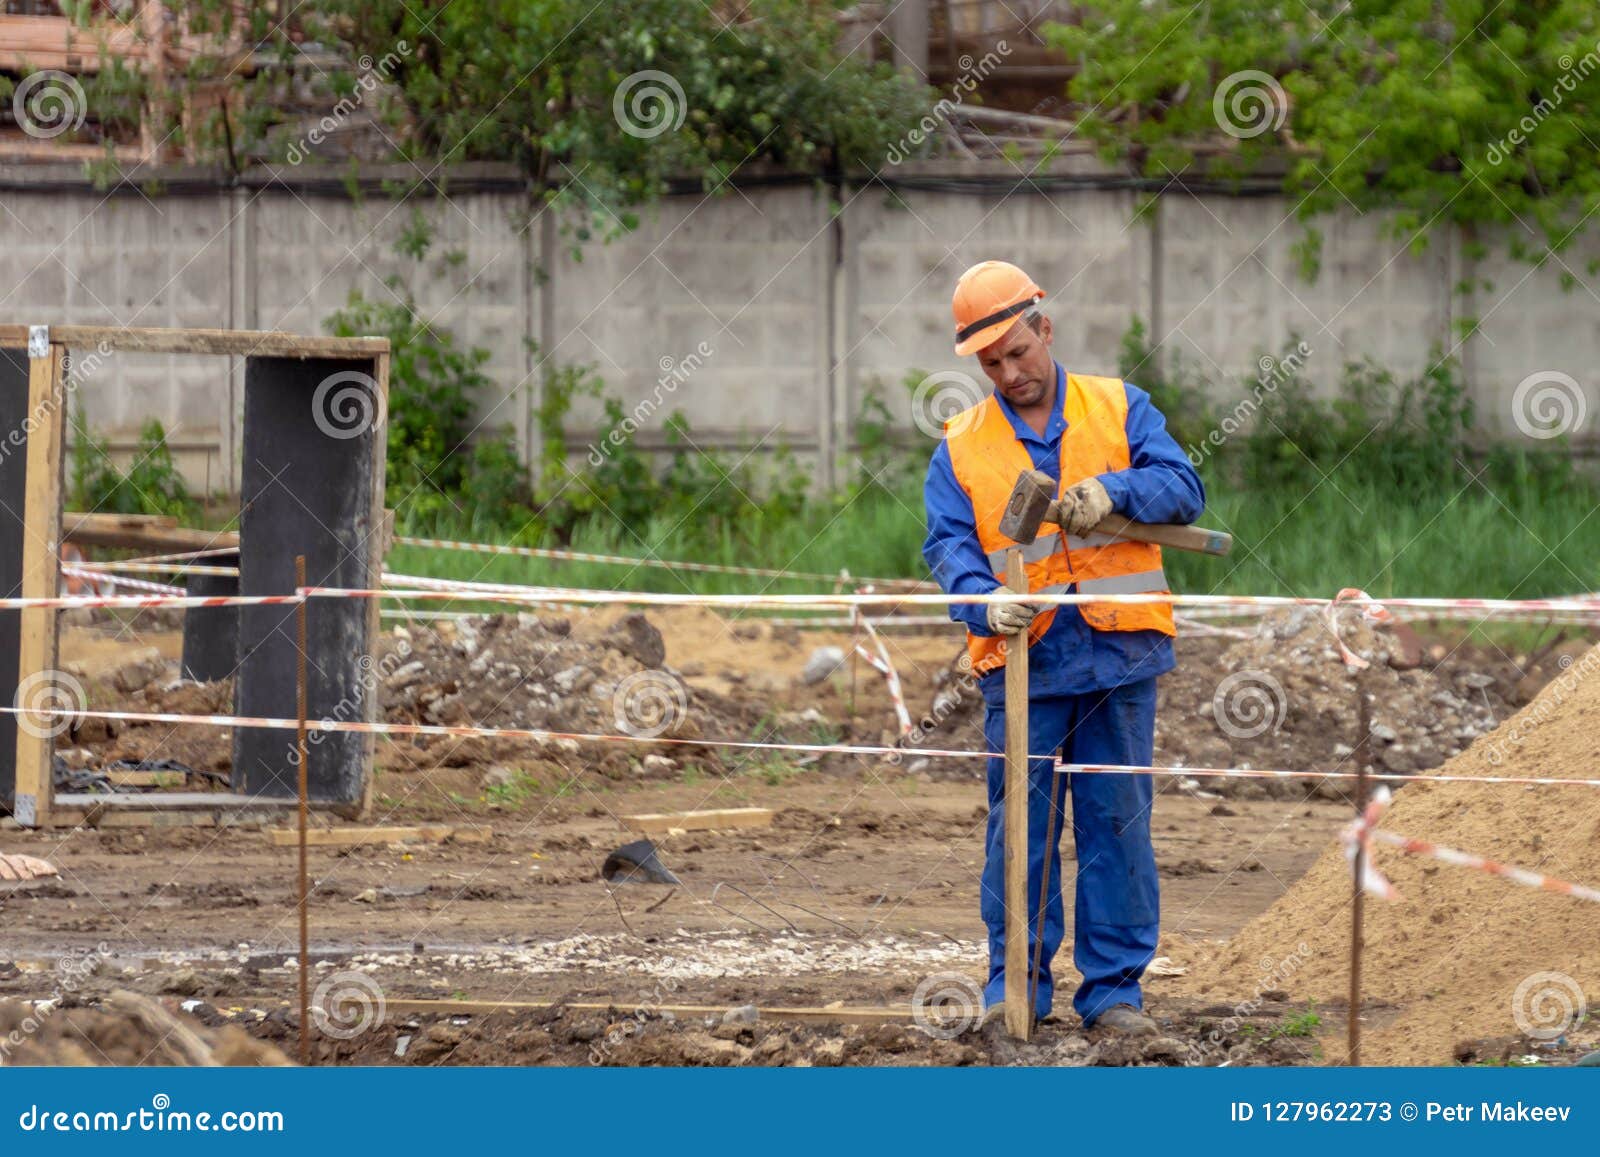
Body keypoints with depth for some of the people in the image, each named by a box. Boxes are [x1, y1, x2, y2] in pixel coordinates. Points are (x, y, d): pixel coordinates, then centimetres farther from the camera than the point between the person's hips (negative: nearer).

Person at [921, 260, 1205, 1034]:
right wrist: (987, 602, -21)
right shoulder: (960, 448, 9)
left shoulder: (1119, 411, 8)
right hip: (1021, 666, 0)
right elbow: (949, 545, -1)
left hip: (1118, 656, 0)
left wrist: (1114, 490, -20)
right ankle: (1016, 983, 10)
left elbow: (1183, 491, -1)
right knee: (1019, 826, 0)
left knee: (1117, 820, 2)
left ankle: (1114, 986, 8)